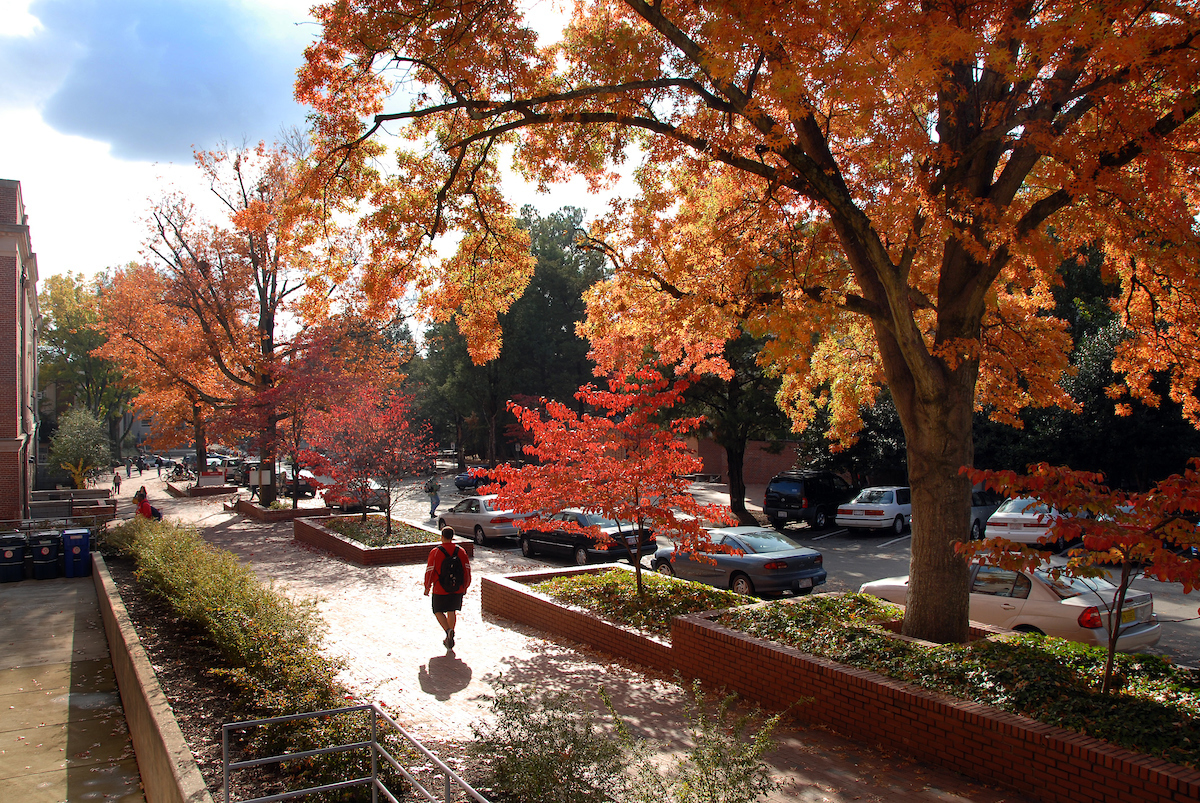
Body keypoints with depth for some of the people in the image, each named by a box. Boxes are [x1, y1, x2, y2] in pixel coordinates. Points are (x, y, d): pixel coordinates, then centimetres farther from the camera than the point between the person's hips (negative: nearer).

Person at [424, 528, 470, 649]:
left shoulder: (436, 552, -10)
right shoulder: (461, 551, 1)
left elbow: (430, 571, -7)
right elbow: (467, 570, 5)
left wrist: (427, 587, 5)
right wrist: (465, 587, 16)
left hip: (440, 589, -3)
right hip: (458, 589, 3)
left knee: (438, 611, 12)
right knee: (452, 611, 16)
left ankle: (448, 630, -12)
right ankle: (449, 639, 20)